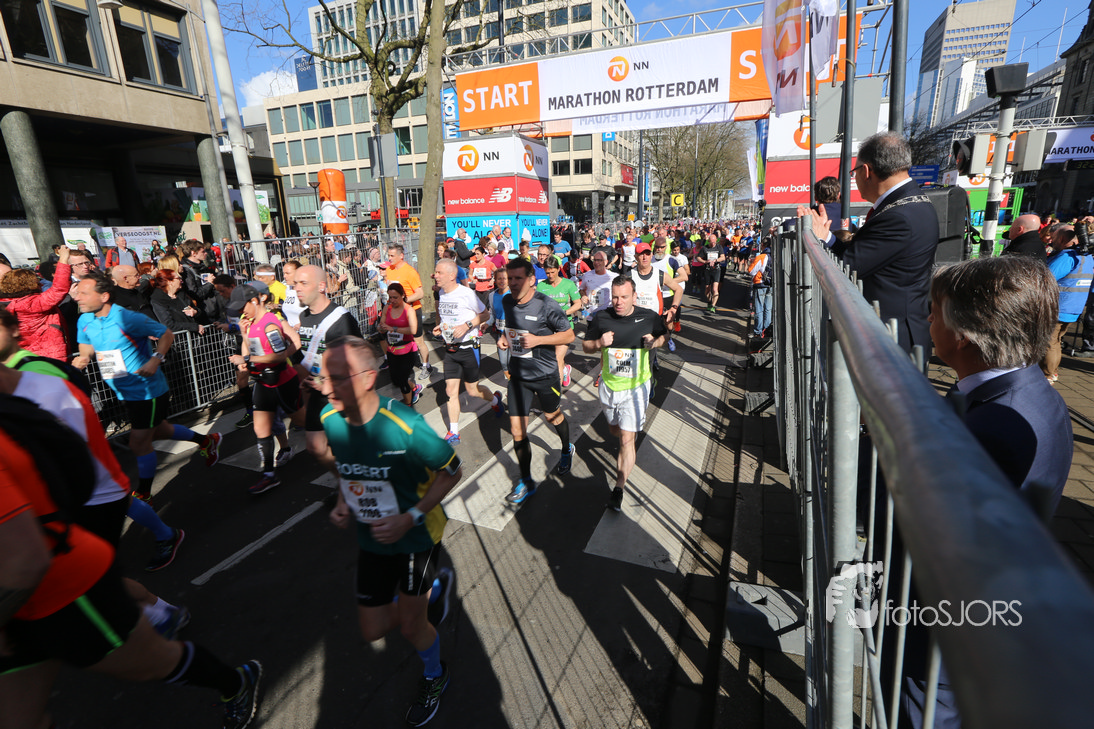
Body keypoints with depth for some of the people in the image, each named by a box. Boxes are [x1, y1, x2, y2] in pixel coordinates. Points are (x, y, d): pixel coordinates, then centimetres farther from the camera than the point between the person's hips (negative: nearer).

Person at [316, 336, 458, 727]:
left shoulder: (404, 426, -31)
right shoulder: (330, 419, -13)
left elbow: (452, 470, -19)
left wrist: (410, 517, -25)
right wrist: (342, 504, -8)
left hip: (416, 535, -5)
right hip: (371, 538, 6)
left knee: (410, 626, 9)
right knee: (374, 630, 14)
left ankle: (435, 676, 44)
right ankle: (436, 587, 42)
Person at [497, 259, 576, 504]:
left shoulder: (546, 305, -19)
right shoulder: (506, 302, -1)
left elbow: (569, 335, -12)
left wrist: (537, 339, -23)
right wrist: (504, 338, -3)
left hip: (545, 374, -4)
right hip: (517, 374, 4)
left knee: (553, 416, 20)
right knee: (517, 430, 2)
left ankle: (567, 449, 53)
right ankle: (526, 482, 18)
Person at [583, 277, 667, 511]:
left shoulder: (649, 317, -10)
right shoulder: (601, 318, -8)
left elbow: (664, 334, 10)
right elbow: (585, 346, 2)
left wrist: (655, 342, -14)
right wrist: (599, 343, -20)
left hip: (635, 387, -3)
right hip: (608, 385, 3)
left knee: (627, 439, -8)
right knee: (615, 430, 23)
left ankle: (618, 489, 2)